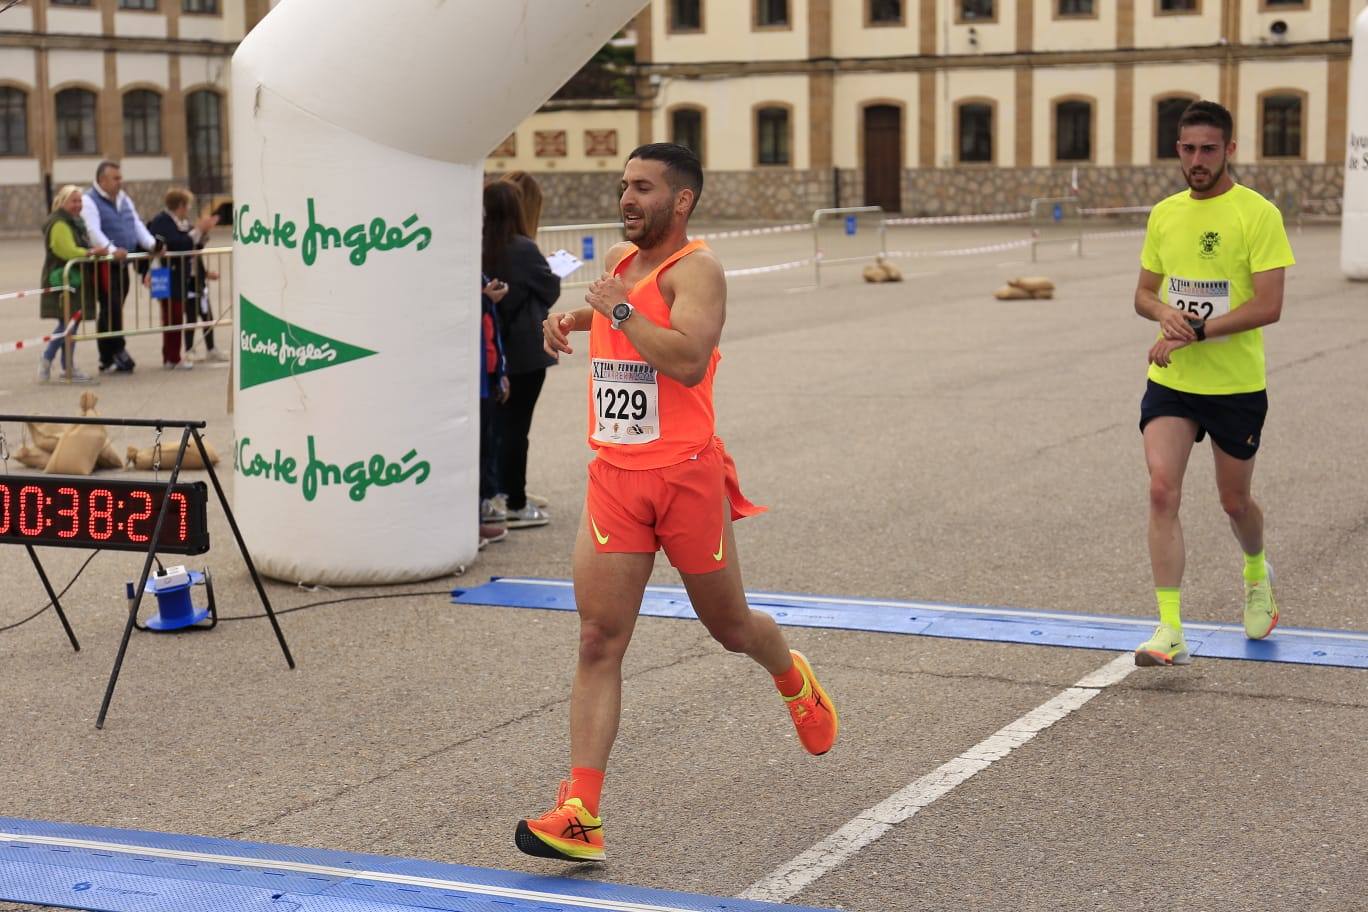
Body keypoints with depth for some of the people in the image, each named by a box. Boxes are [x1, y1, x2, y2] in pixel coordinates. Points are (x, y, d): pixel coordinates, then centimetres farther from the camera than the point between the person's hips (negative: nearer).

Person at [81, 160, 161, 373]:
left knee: (115, 310, 10)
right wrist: (112, 250, -35)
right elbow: (93, 232, -21)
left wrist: (151, 244, 3)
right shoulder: (90, 202, -8)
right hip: (104, 265, -8)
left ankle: (107, 359, 15)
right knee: (111, 309, -11)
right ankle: (118, 352, -7)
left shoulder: (124, 200, 18)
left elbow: (138, 225, 19)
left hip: (122, 264, 8)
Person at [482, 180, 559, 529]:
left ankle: (484, 501, 17)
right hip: (524, 352, -5)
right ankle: (515, 505, 6)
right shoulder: (523, 250, -17)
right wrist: (552, 274, 16)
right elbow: (550, 290, -5)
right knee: (516, 427, 0)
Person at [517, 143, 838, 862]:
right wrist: (571, 320, 17)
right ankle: (580, 815, -8)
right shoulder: (619, 261, 11)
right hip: (614, 479, 5)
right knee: (598, 641, -5)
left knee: (729, 626, 13)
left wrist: (619, 310, -19)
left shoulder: (695, 269, -12)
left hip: (687, 475, -5)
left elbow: (689, 360, -29)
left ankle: (795, 680, 49)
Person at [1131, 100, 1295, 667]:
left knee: (1234, 502, 12)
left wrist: (1194, 332, -20)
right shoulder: (1164, 215, 7)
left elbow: (1268, 306, -16)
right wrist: (1164, 313, -9)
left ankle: (1256, 573, 46)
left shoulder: (1258, 214, -9)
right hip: (1170, 382, 3)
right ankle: (1169, 630, -13)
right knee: (1162, 490, -13)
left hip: (1237, 385, -3)